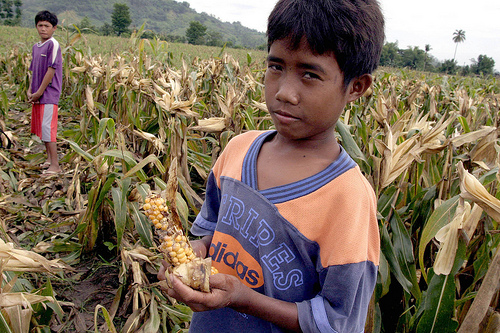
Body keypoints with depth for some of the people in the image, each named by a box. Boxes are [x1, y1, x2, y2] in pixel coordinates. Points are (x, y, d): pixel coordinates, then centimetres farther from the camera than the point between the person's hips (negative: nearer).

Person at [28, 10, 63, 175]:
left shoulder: (53, 44, -10)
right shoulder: (36, 47, 14)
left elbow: (51, 70, -15)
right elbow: (33, 71, 17)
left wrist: (39, 92, -14)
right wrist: (30, 90, 4)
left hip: (49, 94, -9)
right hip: (37, 95, 9)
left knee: (47, 127, -12)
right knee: (40, 127, 16)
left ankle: (55, 166, -8)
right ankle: (49, 158, 31)